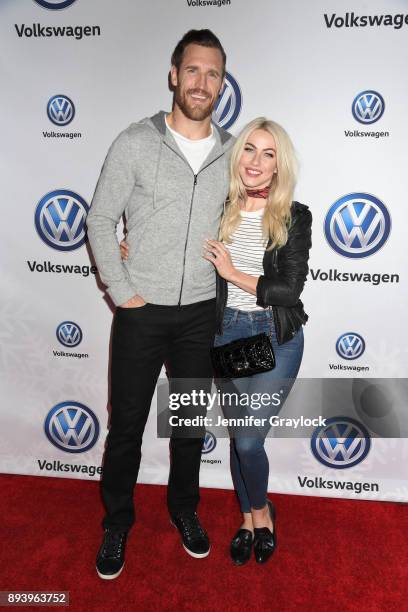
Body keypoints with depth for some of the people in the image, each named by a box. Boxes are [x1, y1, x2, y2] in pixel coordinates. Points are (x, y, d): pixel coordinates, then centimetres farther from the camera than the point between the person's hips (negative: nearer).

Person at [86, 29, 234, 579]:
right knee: (126, 425, 9)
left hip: (201, 312, 3)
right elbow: (100, 222, -4)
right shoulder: (135, 143, -6)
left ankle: (184, 509, 40)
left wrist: (228, 280, 7)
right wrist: (122, 293, -9)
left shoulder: (233, 152, 3)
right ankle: (117, 523, 33)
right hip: (142, 310, -2)